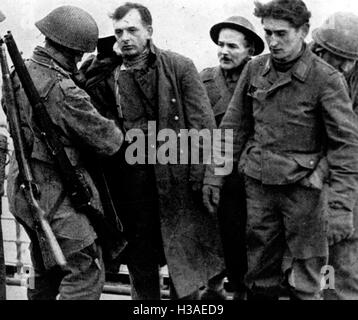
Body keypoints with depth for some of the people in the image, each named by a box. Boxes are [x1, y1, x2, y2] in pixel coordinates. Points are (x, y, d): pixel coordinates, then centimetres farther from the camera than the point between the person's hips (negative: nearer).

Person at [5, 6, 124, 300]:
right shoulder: (63, 90, -25)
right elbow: (106, 140, -17)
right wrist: (119, 134, 4)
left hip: (24, 190, 9)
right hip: (59, 196, -9)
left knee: (46, 273, 24)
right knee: (86, 275, -1)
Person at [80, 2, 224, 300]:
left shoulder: (179, 67, -3)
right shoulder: (107, 74, 7)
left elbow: (203, 124, -6)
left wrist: (202, 176, -13)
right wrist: (106, 56, -7)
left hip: (176, 179, -3)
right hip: (129, 183, 3)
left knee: (184, 257, 7)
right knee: (139, 260, 16)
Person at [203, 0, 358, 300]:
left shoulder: (326, 78, -11)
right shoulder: (255, 69, 4)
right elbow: (234, 126, 11)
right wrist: (214, 175, 7)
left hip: (303, 188, -4)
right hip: (259, 185, 4)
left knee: (303, 284, 6)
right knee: (260, 277, 14)